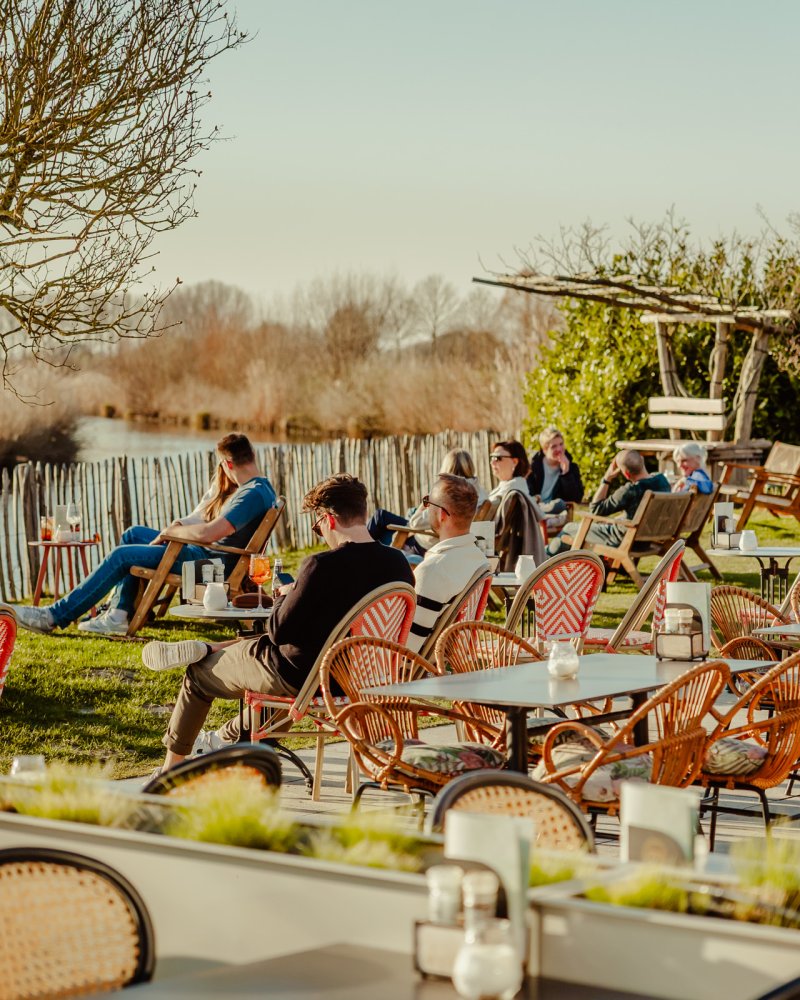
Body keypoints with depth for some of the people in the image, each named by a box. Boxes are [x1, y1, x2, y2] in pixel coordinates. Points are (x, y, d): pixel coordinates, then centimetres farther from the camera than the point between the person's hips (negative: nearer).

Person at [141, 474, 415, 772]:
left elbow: (280, 631, -20)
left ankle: (171, 769, 37)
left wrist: (284, 597, 0)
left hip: (300, 677, -6)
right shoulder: (398, 563, -8)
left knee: (198, 674, 18)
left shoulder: (321, 565, -27)